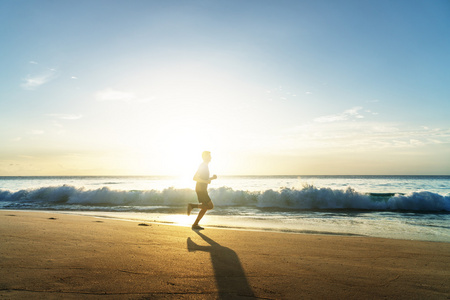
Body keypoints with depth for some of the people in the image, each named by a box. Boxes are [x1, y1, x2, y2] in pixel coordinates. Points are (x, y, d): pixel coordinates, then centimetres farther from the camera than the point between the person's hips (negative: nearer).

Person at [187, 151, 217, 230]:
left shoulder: (205, 166, 19)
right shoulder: (203, 166, -13)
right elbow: (195, 178, -20)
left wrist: (212, 178, 15)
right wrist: (206, 181, -22)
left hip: (202, 190, 10)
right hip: (201, 189, -10)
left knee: (205, 207, 9)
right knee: (210, 206, -8)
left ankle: (195, 224, 10)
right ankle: (192, 205, -4)